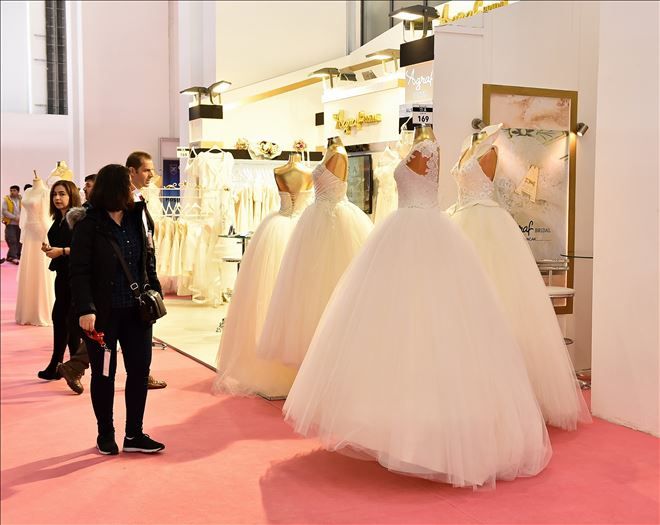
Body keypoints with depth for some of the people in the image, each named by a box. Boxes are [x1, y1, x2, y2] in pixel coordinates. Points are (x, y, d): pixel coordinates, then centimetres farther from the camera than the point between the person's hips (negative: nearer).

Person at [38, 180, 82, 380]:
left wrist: (62, 251, -20)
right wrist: (48, 249, 2)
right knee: (59, 316, 10)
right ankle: (56, 366, 17)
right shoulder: (58, 220, 13)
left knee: (72, 318, -1)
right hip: (62, 274, 8)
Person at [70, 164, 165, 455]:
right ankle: (105, 434, 25)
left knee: (140, 370, 7)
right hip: (103, 313, -5)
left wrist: (155, 292, 7)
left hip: (136, 310, 5)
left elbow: (149, 258, 13)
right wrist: (85, 309, -20)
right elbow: (79, 271, -12)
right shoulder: (88, 224, -9)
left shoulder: (136, 218, 5)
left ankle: (134, 434, 19)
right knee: (104, 374, 9)